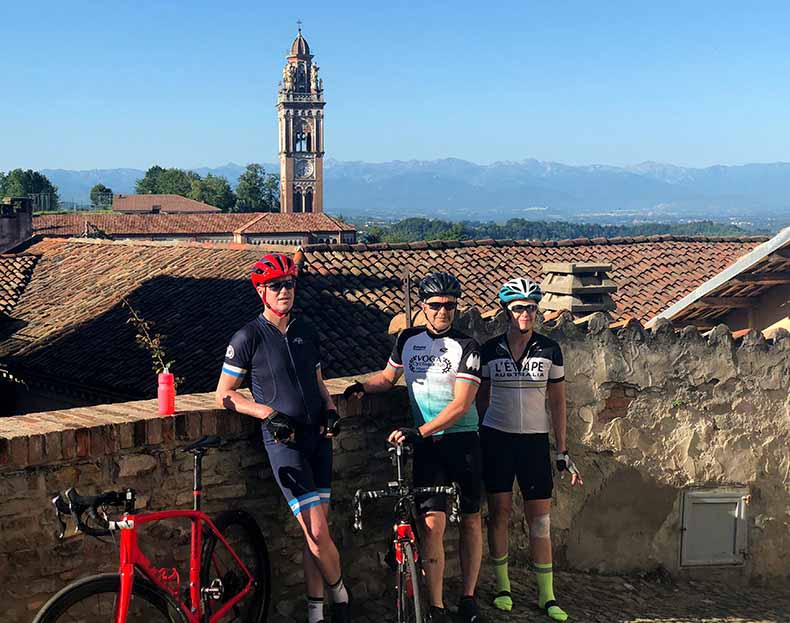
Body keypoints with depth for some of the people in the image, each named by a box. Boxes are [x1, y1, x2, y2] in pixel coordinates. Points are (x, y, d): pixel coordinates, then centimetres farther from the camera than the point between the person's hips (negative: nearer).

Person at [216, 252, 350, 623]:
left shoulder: (306, 332, 11)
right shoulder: (248, 338, -5)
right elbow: (224, 394, -3)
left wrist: (331, 411, 3)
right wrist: (269, 413, -14)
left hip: (318, 437, 5)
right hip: (284, 441, -5)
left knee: (315, 531, 7)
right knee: (317, 532, -10)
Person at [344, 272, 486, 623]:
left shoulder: (465, 347, -7)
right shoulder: (408, 339, 6)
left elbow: (461, 404, -16)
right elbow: (389, 376, 23)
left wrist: (419, 431, -26)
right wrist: (363, 386, 1)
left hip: (463, 439, -1)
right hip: (427, 445, 1)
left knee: (471, 519, 8)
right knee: (432, 523, -10)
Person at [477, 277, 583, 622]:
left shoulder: (550, 350, 0)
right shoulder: (490, 350, 0)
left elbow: (557, 402, 4)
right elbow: (482, 399, 7)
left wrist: (562, 452, 2)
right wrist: (475, 444, 6)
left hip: (535, 440, 0)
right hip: (496, 438, 0)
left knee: (540, 519, 1)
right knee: (499, 513, 5)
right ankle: (502, 587, 19)